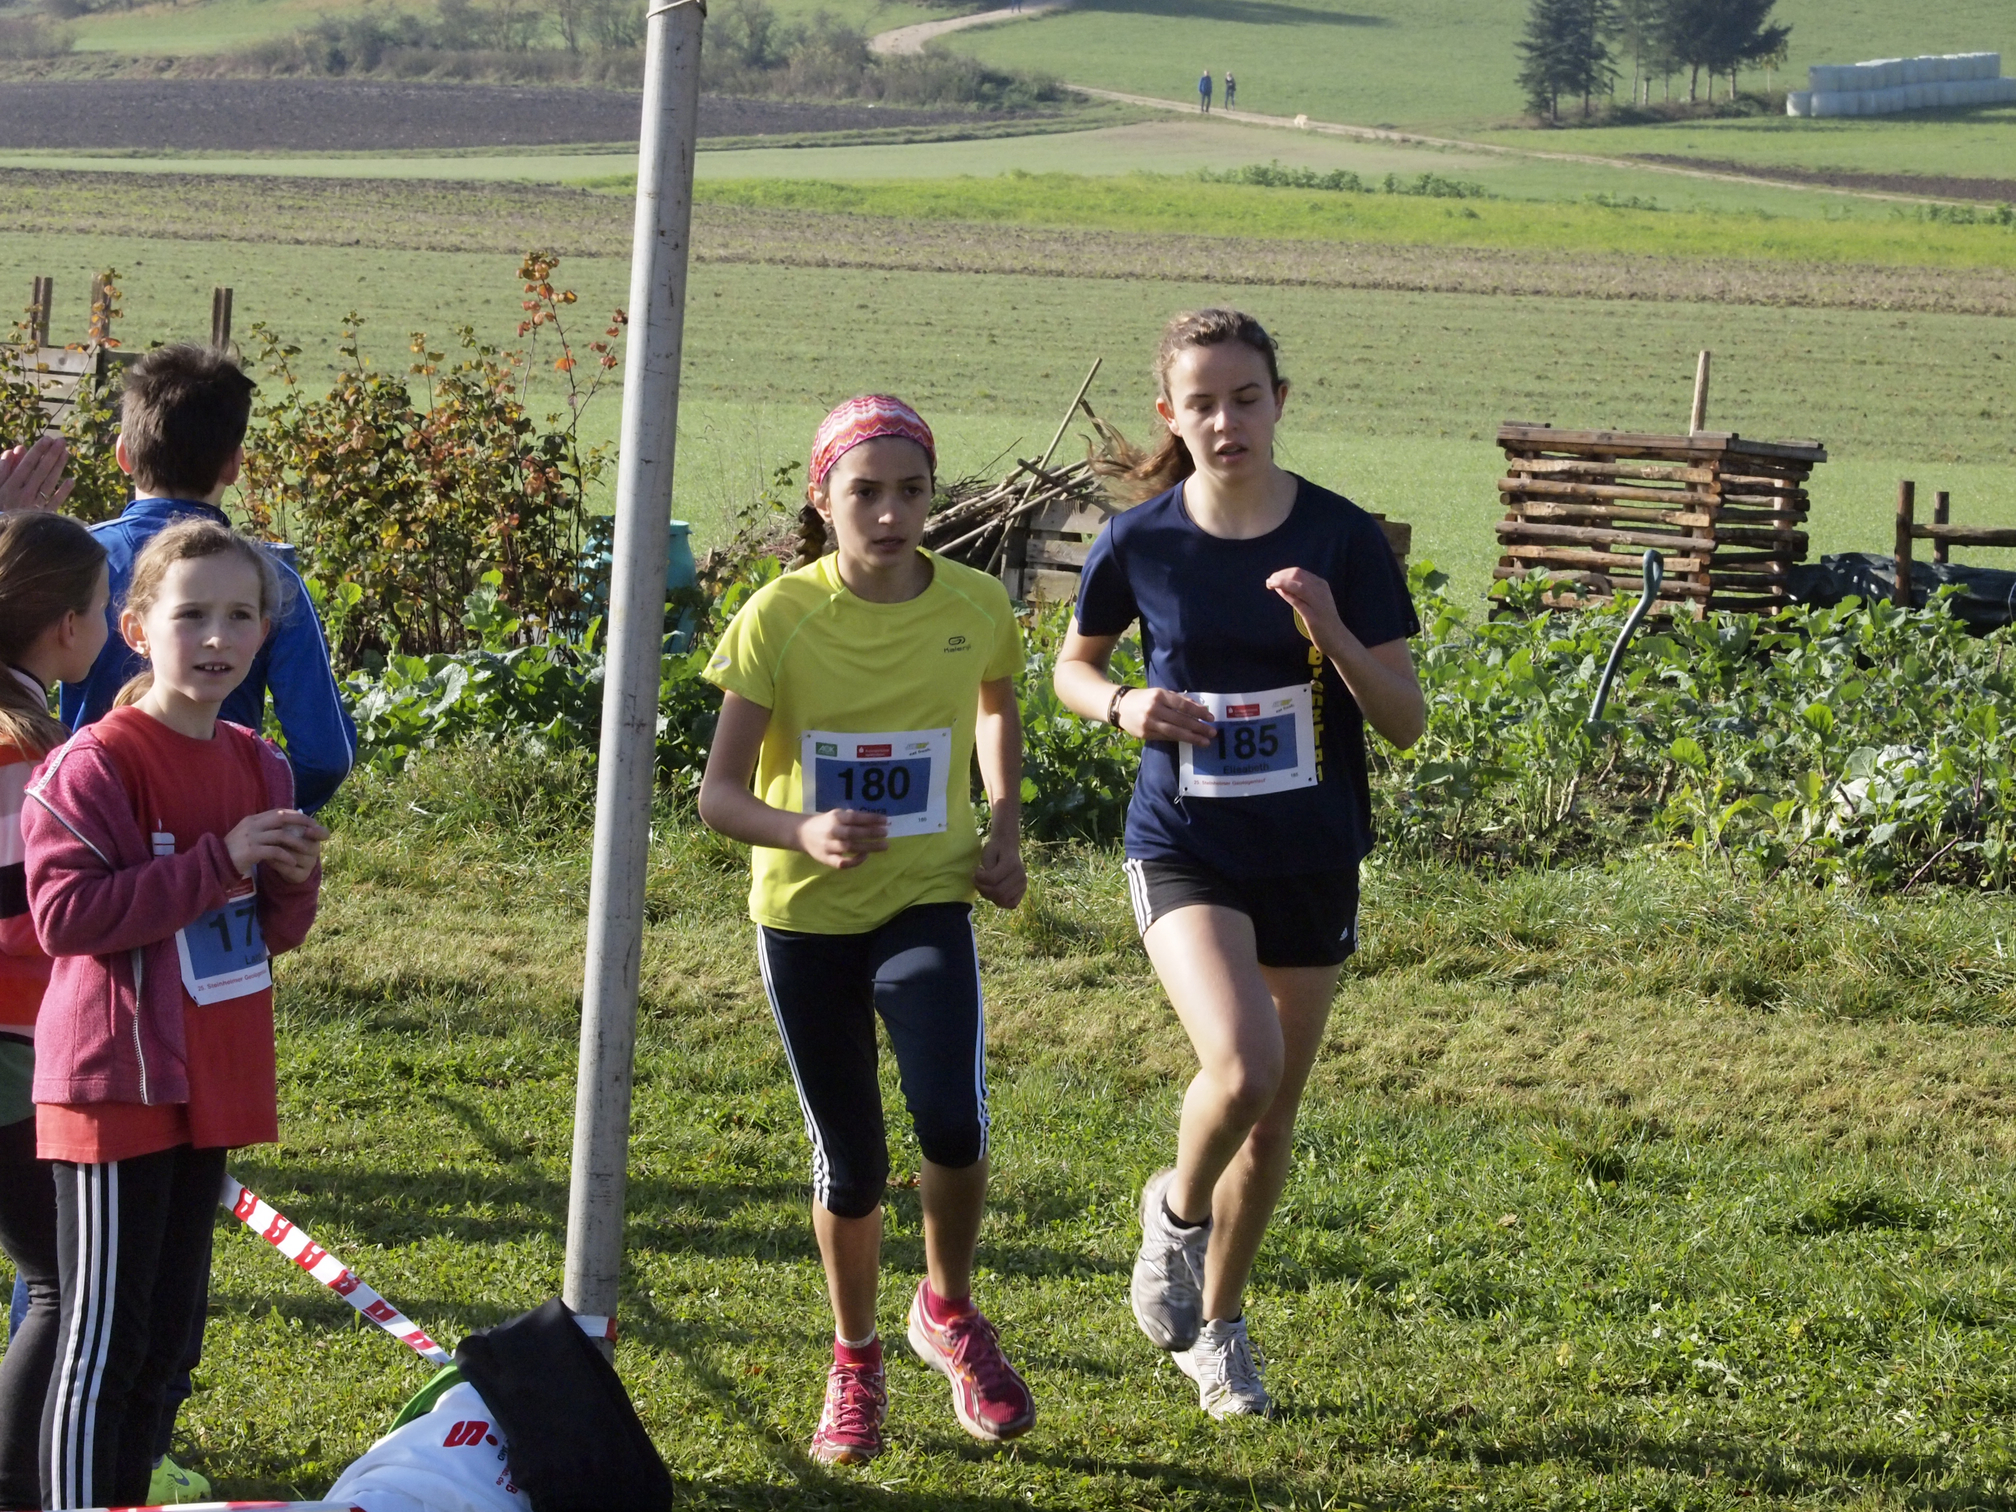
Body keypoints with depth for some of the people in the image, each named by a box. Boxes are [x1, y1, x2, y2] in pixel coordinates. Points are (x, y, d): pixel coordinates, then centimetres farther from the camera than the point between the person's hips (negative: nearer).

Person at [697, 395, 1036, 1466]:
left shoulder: (974, 608, -6)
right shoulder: (780, 616, -13)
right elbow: (719, 792, -13)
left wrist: (1005, 827, 5)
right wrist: (803, 831, -34)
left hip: (926, 904, 0)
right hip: (806, 915, 0)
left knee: (951, 1115, -21)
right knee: (849, 1159, 7)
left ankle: (950, 1313, 7)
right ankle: (856, 1363, 31)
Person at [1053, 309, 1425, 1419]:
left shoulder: (1341, 540, -8)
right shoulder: (1139, 544, -7)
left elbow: (1407, 721, -7)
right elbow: (1073, 665, 11)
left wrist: (1330, 632, -24)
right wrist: (1123, 705, -11)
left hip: (1311, 857, 2)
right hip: (1183, 845, -2)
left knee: (1273, 1112, 11)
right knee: (1241, 1066, -25)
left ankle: (1218, 1325, 33)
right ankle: (1178, 1207, 8)